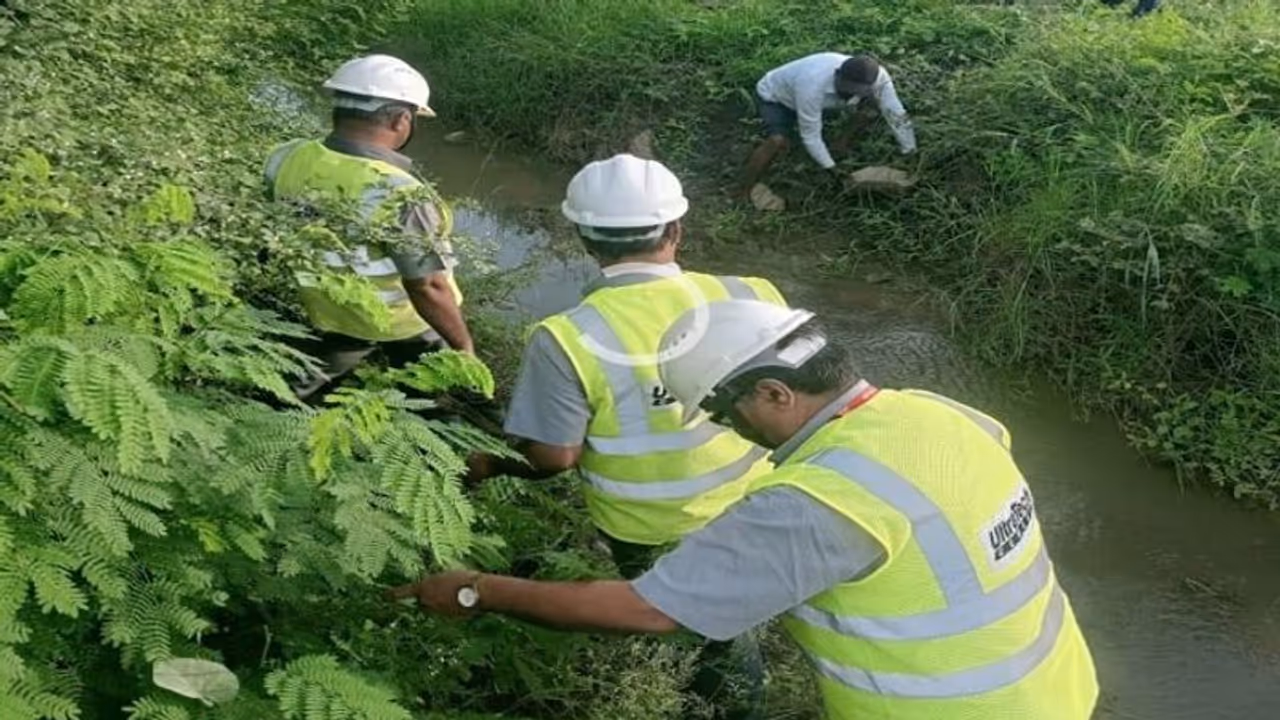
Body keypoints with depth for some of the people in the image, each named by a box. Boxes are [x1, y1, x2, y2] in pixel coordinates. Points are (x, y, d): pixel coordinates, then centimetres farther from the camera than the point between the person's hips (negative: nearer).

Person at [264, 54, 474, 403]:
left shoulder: (286, 160, -15)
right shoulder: (400, 193, -34)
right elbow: (428, 288, -28)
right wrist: (464, 346, -14)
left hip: (315, 313, 5)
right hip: (401, 327, -5)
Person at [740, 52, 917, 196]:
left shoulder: (877, 76, -30)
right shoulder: (812, 86, -45)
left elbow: (897, 115, -20)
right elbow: (810, 136, -33)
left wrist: (911, 157, -17)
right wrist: (833, 171, -25)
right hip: (773, 97, -6)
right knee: (779, 141, -33)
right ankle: (744, 193, -17)